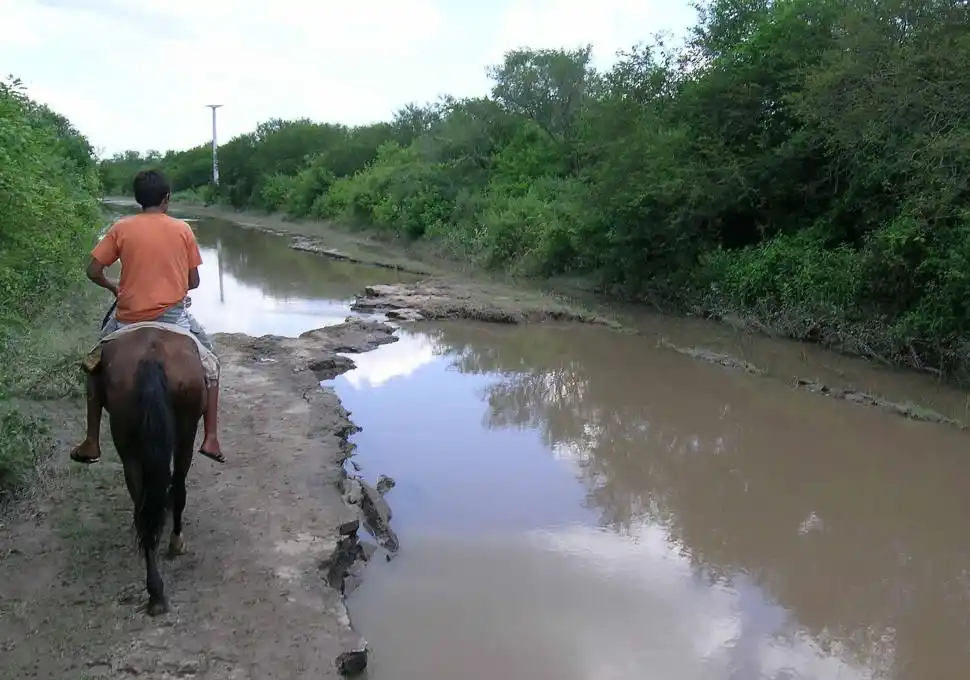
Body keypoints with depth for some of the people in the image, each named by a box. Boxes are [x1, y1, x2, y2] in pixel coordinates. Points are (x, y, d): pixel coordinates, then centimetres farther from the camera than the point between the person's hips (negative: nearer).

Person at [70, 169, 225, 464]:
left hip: (129, 317, 1)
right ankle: (211, 438, 10)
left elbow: (93, 272, -1)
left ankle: (91, 443, 26)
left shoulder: (121, 228, 0)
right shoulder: (183, 229, 1)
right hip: (173, 315, -1)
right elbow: (193, 282, 3)